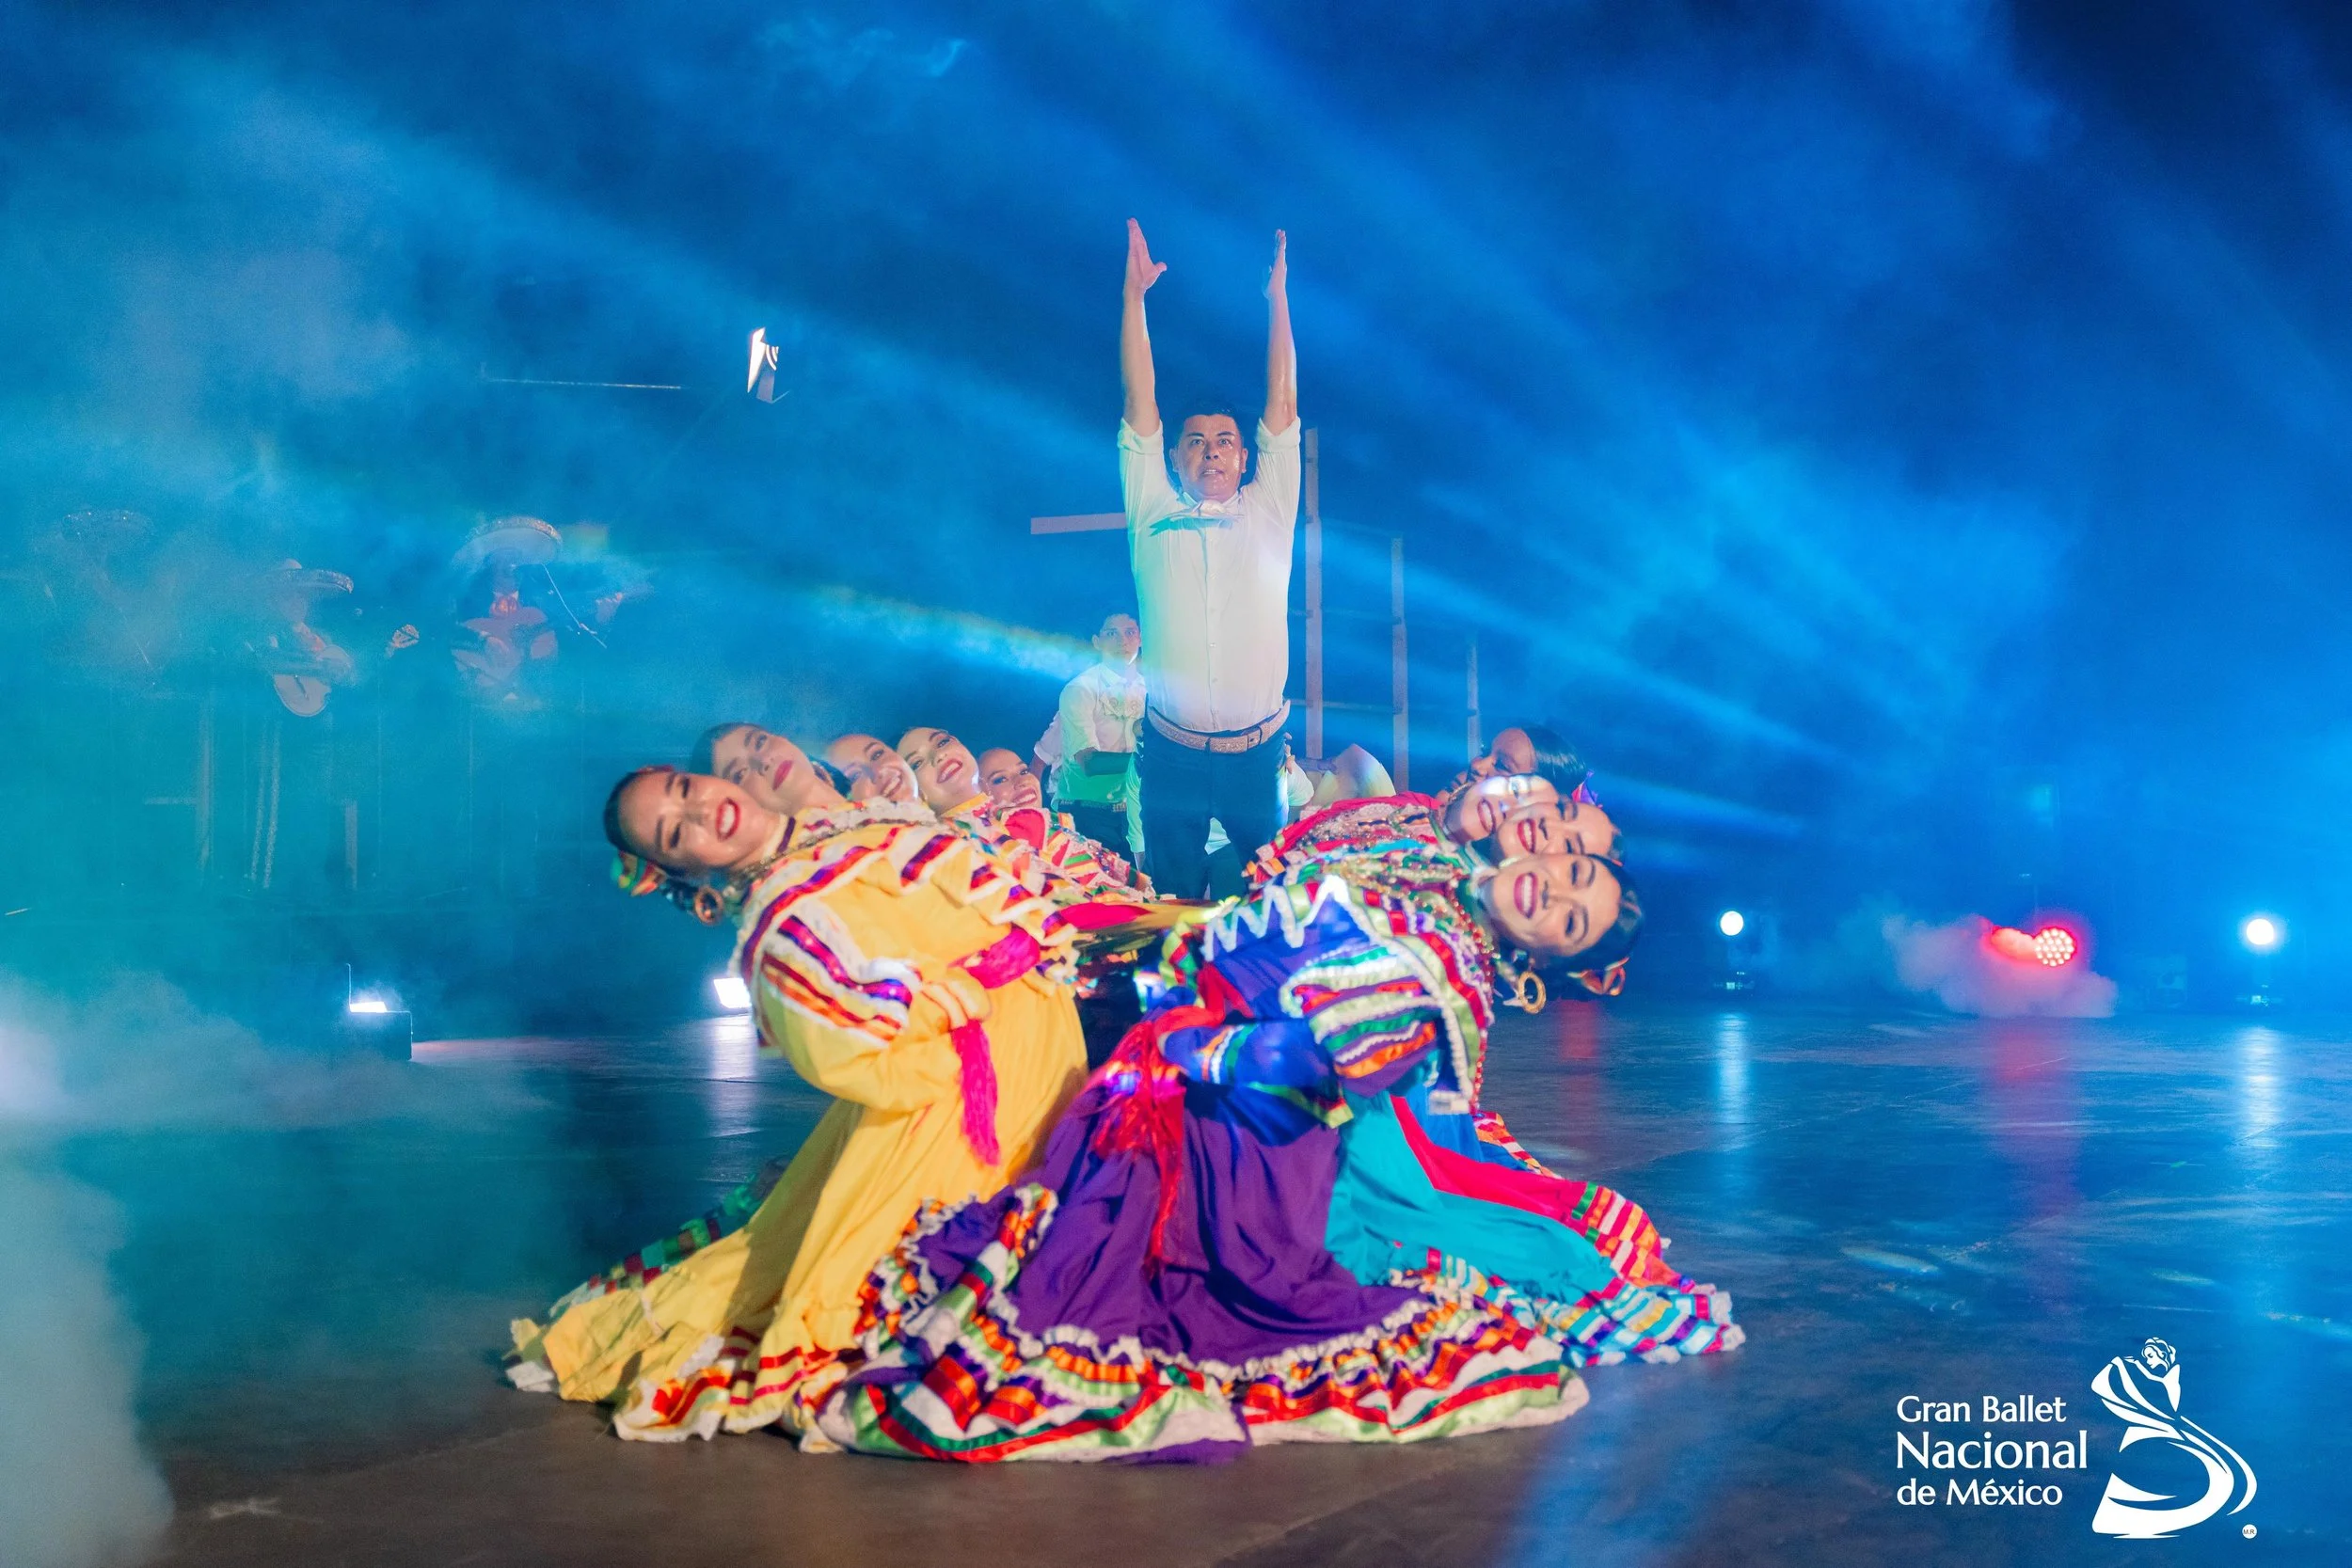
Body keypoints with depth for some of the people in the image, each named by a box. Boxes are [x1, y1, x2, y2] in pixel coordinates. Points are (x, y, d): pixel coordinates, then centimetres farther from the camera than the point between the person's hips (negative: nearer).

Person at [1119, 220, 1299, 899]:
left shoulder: (1267, 513, 8)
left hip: (1257, 747, 0)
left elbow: (1282, 406, 5)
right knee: (1174, 892, 3)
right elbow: (1140, 404, 5)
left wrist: (1277, 297, 3)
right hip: (1173, 750, 0)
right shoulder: (1154, 512, 7)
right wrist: (1134, 294, 2)